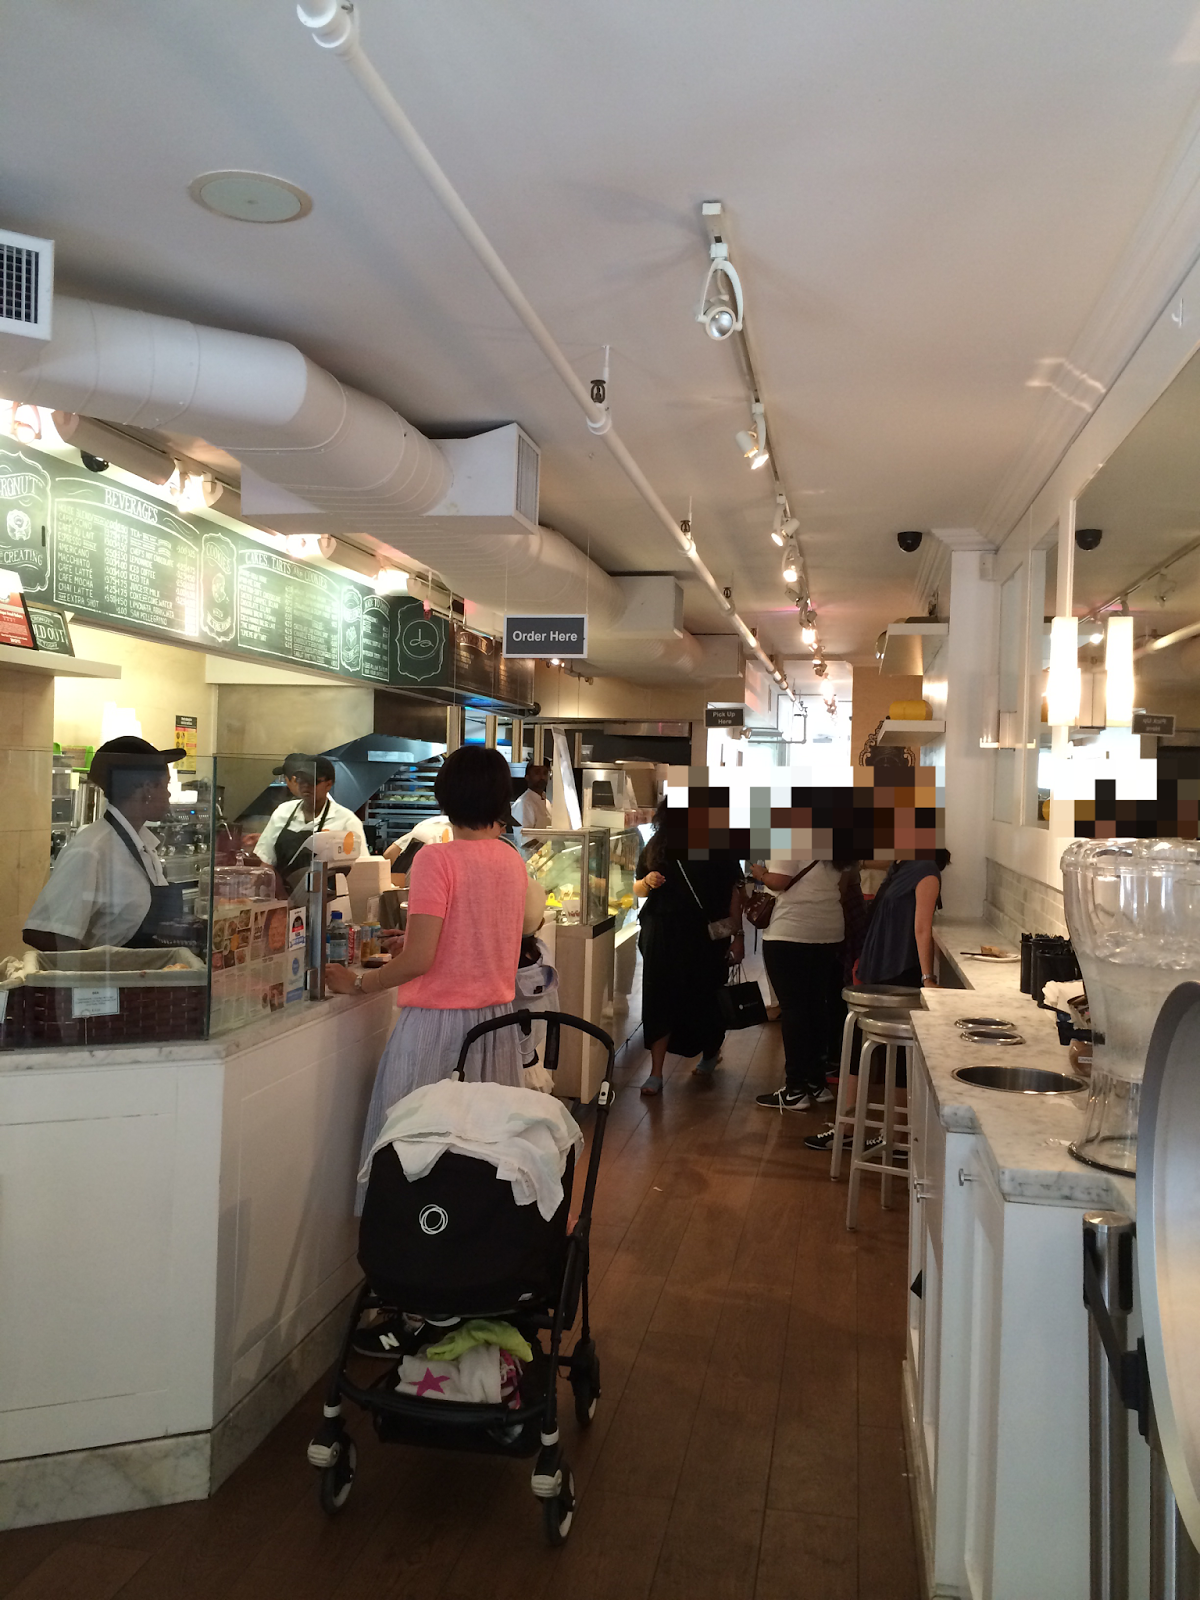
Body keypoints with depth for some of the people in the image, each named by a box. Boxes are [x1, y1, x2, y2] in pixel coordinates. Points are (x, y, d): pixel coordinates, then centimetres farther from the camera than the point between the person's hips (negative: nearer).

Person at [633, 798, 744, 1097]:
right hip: (663, 935, 2)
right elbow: (638, 888, 12)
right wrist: (647, 882, -11)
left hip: (707, 936, -2)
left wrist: (737, 935, -7)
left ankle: (711, 1052, 39)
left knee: (705, 998, 10)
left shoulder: (717, 846, -4)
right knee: (660, 1000, -2)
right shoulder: (656, 846, 4)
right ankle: (656, 1074, 5)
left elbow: (733, 891, -3)